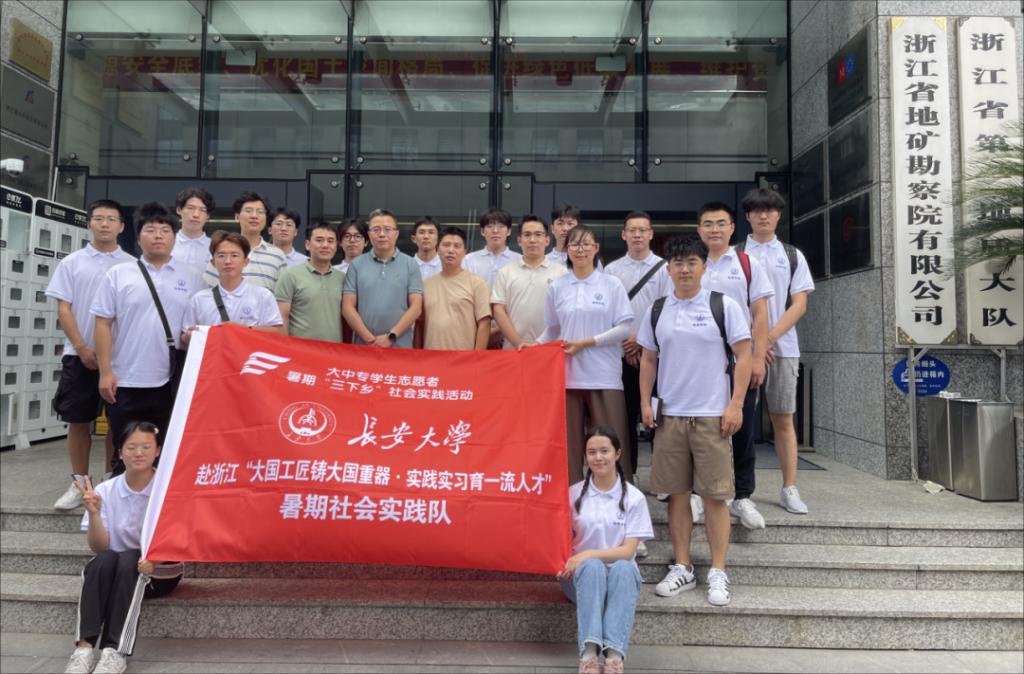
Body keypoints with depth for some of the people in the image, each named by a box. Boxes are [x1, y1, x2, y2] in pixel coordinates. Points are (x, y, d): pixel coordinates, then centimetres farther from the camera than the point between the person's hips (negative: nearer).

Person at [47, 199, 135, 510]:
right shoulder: (71, 263, 6)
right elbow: (64, 309, 2)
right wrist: (82, 349, -8)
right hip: (80, 354, 1)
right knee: (78, 421, 5)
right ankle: (79, 483, 17)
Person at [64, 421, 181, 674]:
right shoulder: (105, 490, -1)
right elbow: (99, 547, -5)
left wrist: (154, 558, -29)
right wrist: (94, 513, -23)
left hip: (159, 574, -2)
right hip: (113, 572, 2)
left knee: (128, 559, -33)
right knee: (104, 560, -30)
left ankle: (115, 651, -36)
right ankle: (84, 647, -34)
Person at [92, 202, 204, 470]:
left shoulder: (192, 277, 6)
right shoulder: (118, 274, 4)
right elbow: (103, 324, 2)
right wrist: (105, 372, -4)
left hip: (174, 383, 1)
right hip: (126, 382, 0)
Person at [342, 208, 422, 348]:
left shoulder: (410, 265, 4)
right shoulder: (356, 264, 6)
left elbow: (416, 307, -2)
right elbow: (347, 307, 1)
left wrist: (391, 336, -11)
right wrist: (369, 338, -9)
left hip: (400, 347, -1)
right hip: (363, 346, 1)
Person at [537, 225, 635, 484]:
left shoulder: (612, 284, 2)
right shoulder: (556, 287, 8)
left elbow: (624, 328, -3)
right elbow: (551, 330, 13)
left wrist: (587, 342, -11)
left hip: (604, 375, -2)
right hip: (567, 374, 2)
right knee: (569, 442, 7)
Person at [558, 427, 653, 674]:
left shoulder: (634, 497, -2)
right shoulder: (574, 494, 3)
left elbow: (628, 551, -7)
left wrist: (587, 554, -20)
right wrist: (565, 562, -15)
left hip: (621, 573, 0)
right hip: (582, 573, 0)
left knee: (623, 568, -36)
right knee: (592, 566, -35)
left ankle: (614, 654, -47)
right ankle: (589, 653, -47)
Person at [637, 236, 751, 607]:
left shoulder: (723, 306, -1)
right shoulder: (657, 311, 9)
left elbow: (743, 356, -2)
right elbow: (648, 359, 15)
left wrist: (736, 404, -8)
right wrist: (645, 402, 6)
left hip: (712, 414, -3)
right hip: (669, 414, 3)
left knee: (714, 494, 0)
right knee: (676, 492, 8)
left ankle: (718, 572, 11)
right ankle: (682, 568, 19)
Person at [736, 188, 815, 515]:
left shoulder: (793, 256, 11)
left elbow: (799, 305, 4)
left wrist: (770, 337, -9)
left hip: (783, 347, 2)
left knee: (783, 419, 5)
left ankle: (789, 489, 12)